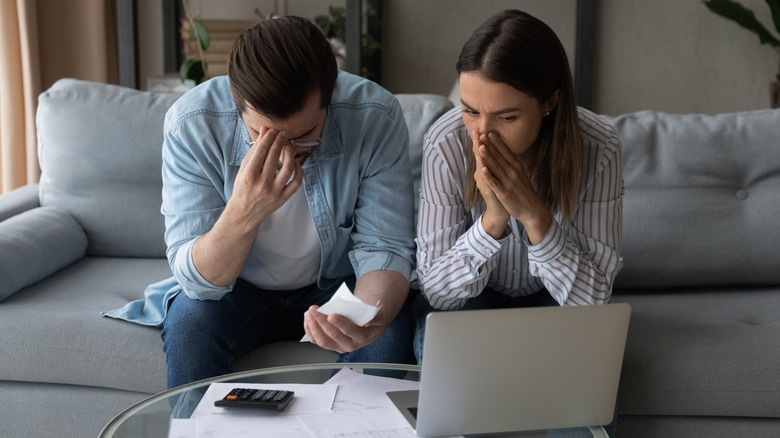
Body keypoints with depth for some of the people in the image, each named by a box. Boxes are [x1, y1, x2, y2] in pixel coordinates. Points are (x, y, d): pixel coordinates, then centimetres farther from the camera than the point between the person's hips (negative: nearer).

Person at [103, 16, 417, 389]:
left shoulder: (377, 117, -25)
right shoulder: (190, 124, -25)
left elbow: (385, 249, -18)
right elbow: (197, 279, -24)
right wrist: (243, 213, -45)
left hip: (335, 285, 1)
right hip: (237, 287, 0)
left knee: (390, 333, -28)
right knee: (189, 321, -30)